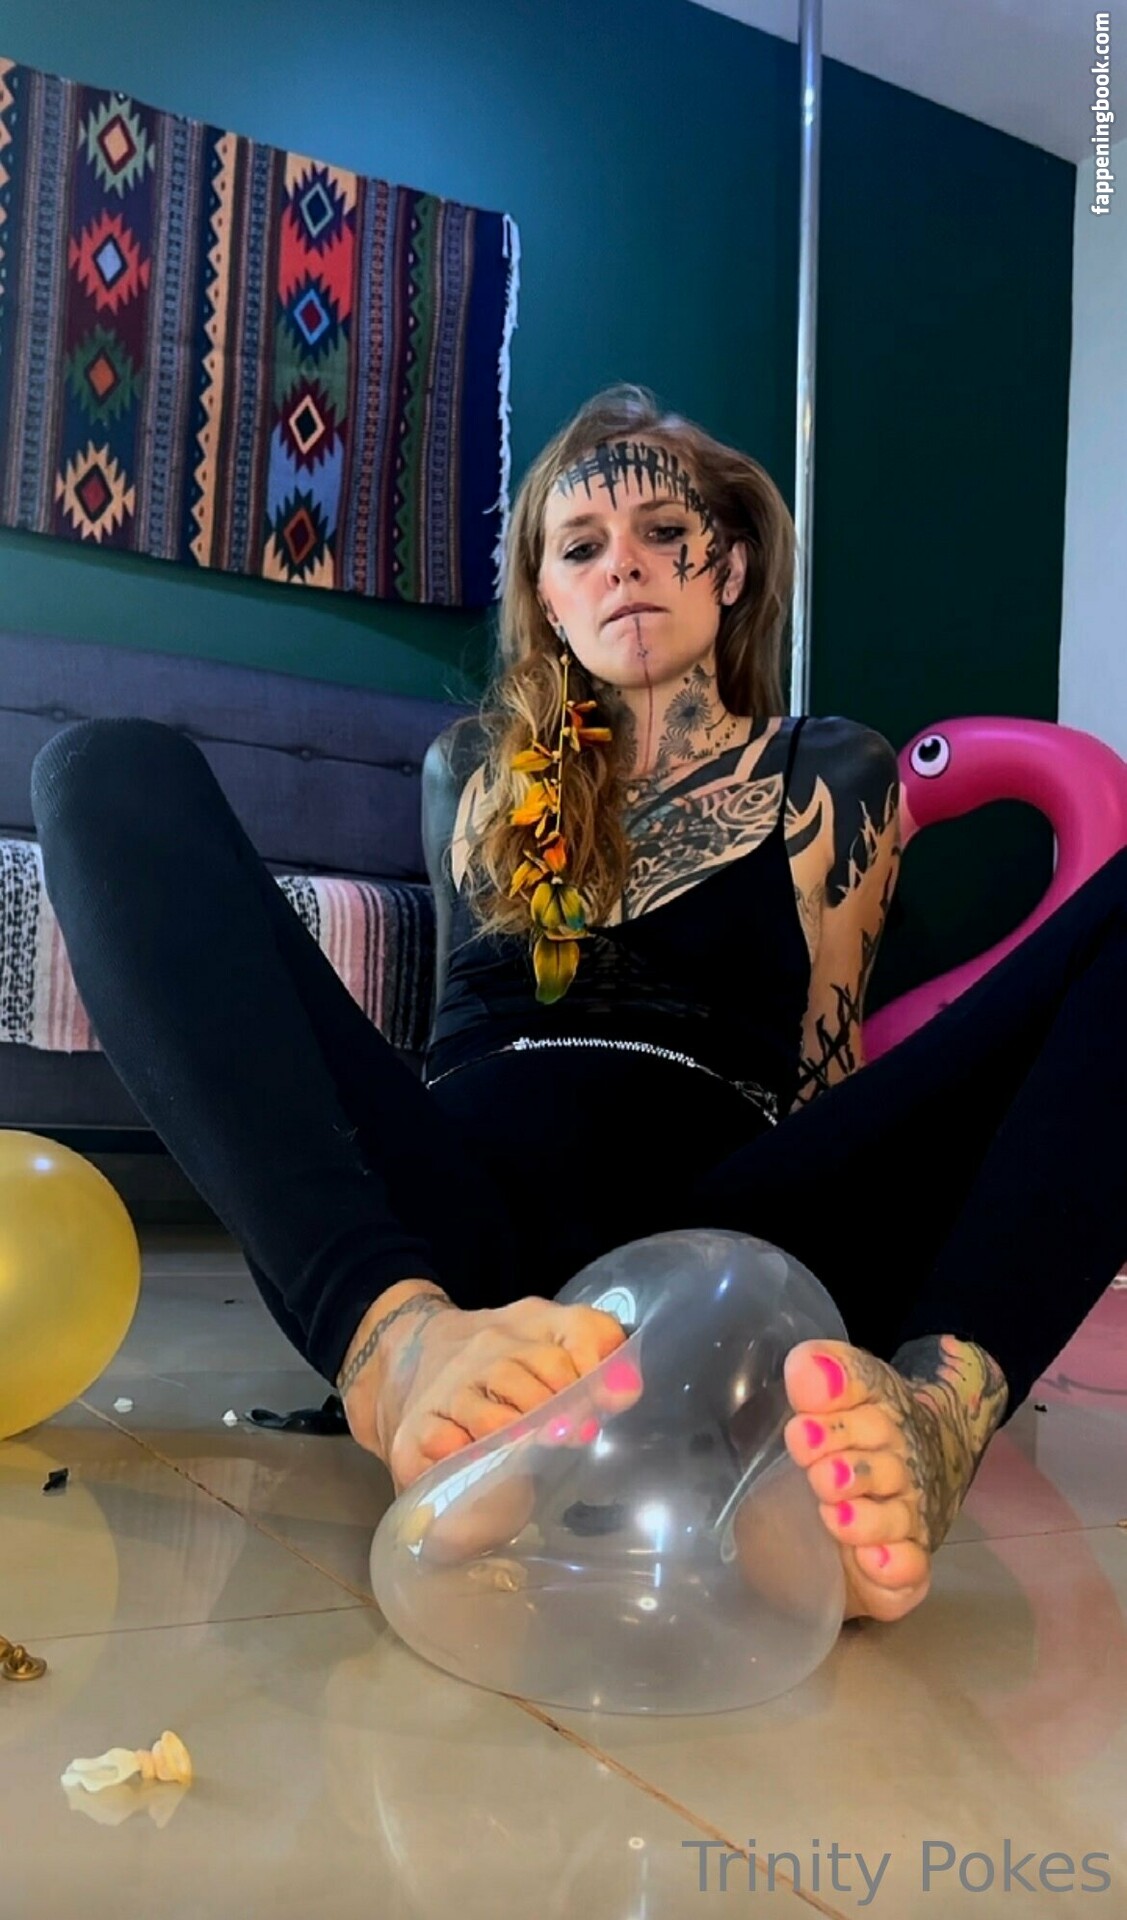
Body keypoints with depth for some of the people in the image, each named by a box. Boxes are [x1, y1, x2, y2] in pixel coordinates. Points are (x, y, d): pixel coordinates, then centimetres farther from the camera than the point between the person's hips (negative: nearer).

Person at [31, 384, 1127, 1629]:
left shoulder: (831, 775, 22)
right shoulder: (473, 770, 27)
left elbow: (825, 1068, 13)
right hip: (446, 1217, 2)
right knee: (117, 776, -11)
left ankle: (933, 1408, -41)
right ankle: (398, 1341, -35)